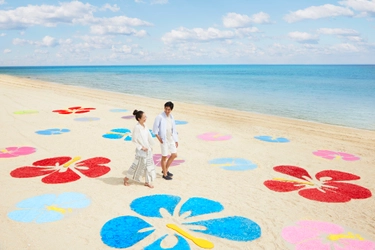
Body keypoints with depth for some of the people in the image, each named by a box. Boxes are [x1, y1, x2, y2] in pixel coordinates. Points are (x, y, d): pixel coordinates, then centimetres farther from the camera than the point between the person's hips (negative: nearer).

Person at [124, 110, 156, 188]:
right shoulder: (137, 127, -19)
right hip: (141, 151, -7)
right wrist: (141, 147, -15)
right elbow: (134, 140, -17)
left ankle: (147, 182, 23)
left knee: (149, 165, 11)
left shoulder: (145, 126, 3)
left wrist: (150, 146, 8)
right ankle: (126, 178, 23)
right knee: (137, 165, 3)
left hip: (148, 150, 8)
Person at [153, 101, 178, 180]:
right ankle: (165, 174, 16)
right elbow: (155, 128, -11)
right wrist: (158, 137, -20)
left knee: (174, 155, 12)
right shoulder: (160, 117, -12)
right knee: (164, 157, 2)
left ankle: (165, 170, 29)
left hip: (171, 139, 7)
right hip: (164, 140, -7)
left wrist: (176, 140, 13)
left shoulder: (171, 117, 8)